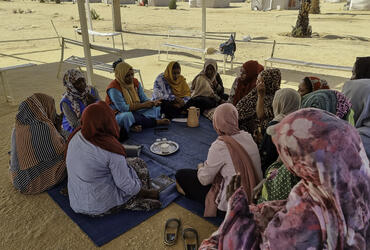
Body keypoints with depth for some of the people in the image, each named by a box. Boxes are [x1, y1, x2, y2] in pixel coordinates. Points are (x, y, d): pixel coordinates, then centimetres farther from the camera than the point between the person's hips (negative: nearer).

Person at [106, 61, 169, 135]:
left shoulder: (135, 82, 2)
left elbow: (144, 99, 4)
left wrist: (153, 103, -20)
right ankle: (155, 121, -23)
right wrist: (143, 105, -26)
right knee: (127, 116, -41)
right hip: (118, 114, -7)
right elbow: (123, 108, -26)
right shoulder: (114, 88, -19)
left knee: (156, 108, -5)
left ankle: (137, 125, -32)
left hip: (134, 111, 7)